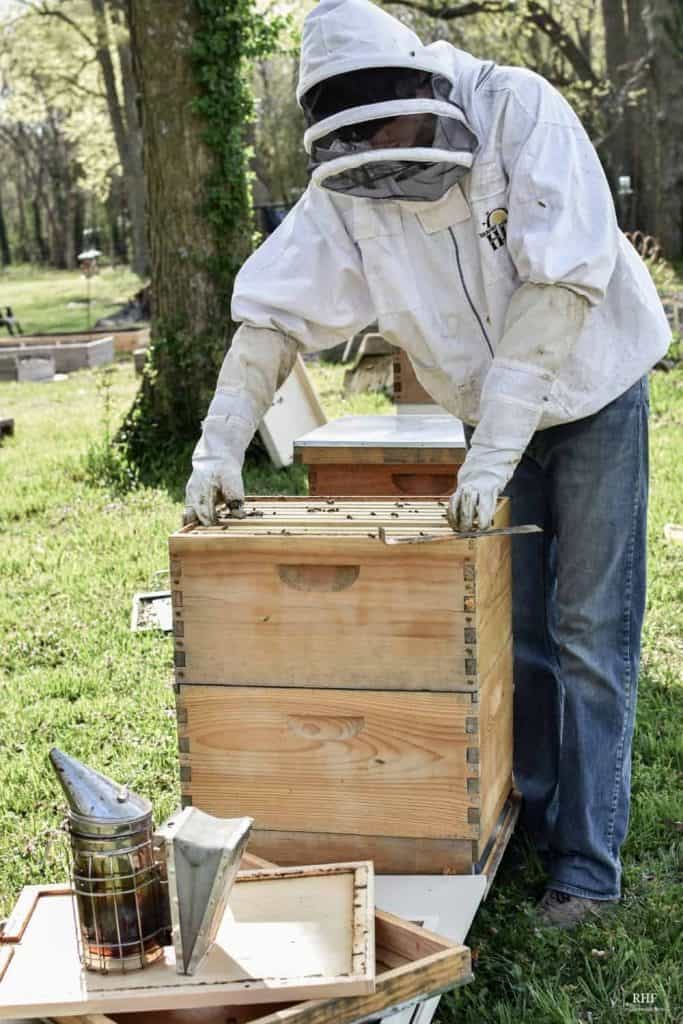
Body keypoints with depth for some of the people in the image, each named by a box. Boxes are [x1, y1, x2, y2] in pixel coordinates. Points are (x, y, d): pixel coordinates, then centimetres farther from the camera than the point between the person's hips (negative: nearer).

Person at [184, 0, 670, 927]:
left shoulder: (521, 111, -26)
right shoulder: (344, 188, -14)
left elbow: (562, 280, -34)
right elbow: (275, 310, -12)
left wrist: (495, 450, -37)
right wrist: (221, 444, -24)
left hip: (594, 392, -4)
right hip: (491, 418, 4)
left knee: (590, 633, -3)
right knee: (513, 628, 10)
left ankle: (588, 864, 4)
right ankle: (530, 815, 27)